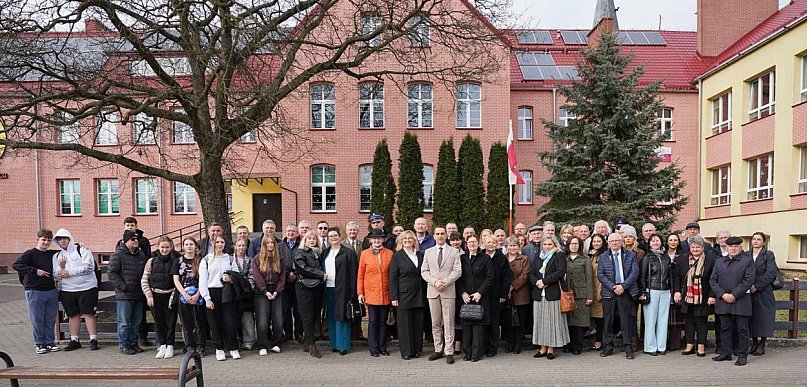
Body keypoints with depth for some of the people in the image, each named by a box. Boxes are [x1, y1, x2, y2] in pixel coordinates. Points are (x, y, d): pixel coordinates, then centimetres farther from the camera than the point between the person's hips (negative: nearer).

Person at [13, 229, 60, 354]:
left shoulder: (53, 254, 11)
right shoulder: (30, 254, -5)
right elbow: (15, 265, -16)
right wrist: (35, 271, -19)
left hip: (51, 291, 5)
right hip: (34, 292, -5)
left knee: (50, 319, 9)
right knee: (37, 320, 3)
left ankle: (50, 342, 18)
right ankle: (39, 344, 13)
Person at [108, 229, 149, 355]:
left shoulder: (141, 255, 14)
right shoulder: (118, 255, -4)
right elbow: (111, 273, -9)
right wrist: (122, 287, -14)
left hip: (139, 295, 6)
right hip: (124, 295, -6)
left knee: (136, 322, 11)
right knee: (124, 322, -1)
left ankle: (133, 343, 21)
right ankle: (123, 345, 9)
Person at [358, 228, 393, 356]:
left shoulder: (389, 254, 3)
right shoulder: (364, 254, 2)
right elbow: (360, 275, 4)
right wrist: (360, 293, 1)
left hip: (385, 294, 1)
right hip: (371, 293, -1)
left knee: (383, 321, 9)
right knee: (373, 322, 3)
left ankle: (382, 347, 19)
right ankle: (373, 348, 13)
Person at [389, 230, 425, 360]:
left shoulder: (420, 255, 12)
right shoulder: (397, 256, -1)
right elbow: (393, 278, -4)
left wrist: (424, 294, 5)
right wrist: (394, 297, -9)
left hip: (419, 295, 4)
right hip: (404, 295, -4)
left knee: (418, 323, 7)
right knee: (405, 324, 1)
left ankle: (417, 349, 18)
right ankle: (406, 351, 11)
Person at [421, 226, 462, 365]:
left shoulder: (454, 252, 5)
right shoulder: (428, 252, 12)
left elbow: (457, 271, -3)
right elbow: (424, 271, 6)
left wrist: (445, 282, -14)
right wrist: (434, 282, -10)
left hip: (449, 291, -2)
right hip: (432, 291, 3)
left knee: (448, 323, -1)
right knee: (435, 323, 8)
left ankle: (449, 352, 3)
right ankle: (438, 350, 16)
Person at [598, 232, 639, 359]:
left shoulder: (630, 255, 7)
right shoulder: (603, 257, 9)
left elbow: (635, 272, -2)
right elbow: (600, 274, 1)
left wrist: (623, 286, -12)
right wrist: (613, 287, -10)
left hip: (626, 291, -1)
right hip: (609, 292, 1)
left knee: (626, 319, -1)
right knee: (608, 320, 4)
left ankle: (628, 348, 6)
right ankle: (608, 347, 11)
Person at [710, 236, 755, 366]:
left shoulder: (748, 260, 0)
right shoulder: (719, 261, 13)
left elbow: (749, 280, -9)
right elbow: (712, 280, 8)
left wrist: (734, 295, -13)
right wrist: (722, 294, -7)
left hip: (741, 301, -4)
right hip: (723, 301, 4)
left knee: (742, 330, 2)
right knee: (725, 329, 9)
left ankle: (742, 356, 10)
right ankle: (725, 353, 18)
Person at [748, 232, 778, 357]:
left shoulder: (768, 254, -2)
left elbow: (771, 273, -11)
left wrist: (757, 286, -15)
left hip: (764, 292, -4)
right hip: (749, 292, 4)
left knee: (763, 317, -1)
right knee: (752, 317, 7)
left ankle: (762, 344, 8)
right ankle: (754, 343, 17)